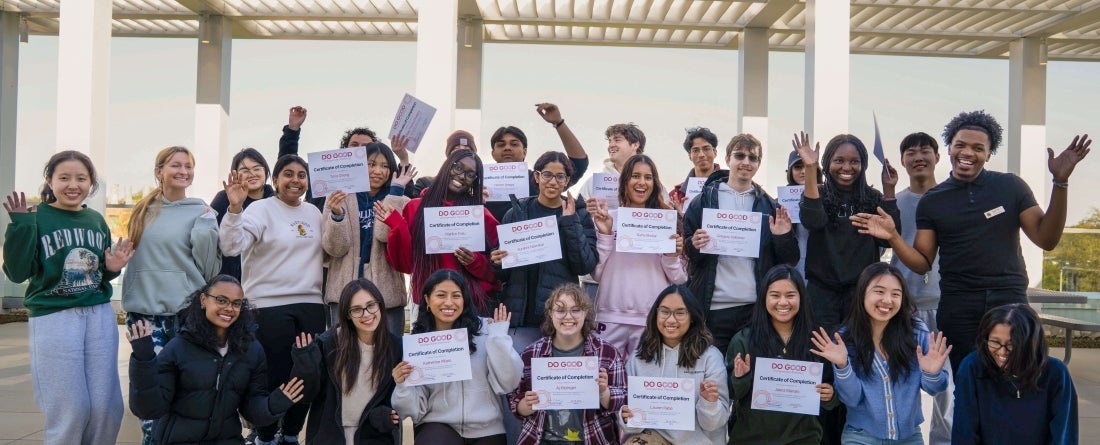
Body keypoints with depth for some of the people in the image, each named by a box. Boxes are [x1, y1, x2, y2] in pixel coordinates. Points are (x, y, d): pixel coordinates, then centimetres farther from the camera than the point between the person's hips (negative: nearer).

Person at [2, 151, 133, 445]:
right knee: (70, 411, -3)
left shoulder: (96, 220, 11)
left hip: (100, 315, 4)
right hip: (53, 319, -4)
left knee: (107, 407, 5)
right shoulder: (35, 218, -4)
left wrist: (112, 268, -1)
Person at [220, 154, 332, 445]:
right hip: (270, 306, -5)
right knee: (274, 376, -1)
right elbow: (231, 246, -17)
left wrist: (335, 216, 1)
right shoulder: (261, 209, -5)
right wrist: (235, 208, -31)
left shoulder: (314, 213, 12)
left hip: (311, 304, 6)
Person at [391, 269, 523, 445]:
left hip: (486, 431, 1)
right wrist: (403, 386, -16)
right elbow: (414, 412, 2)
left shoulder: (485, 329, -1)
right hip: (438, 428, 0)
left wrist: (499, 337, -11)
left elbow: (507, 384, -7)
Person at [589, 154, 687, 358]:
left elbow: (680, 279, 8)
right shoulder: (608, 218, 4)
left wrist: (672, 256, -10)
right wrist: (604, 234, -6)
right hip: (611, 318, 0)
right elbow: (597, 273, 2)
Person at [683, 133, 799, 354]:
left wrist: (784, 238, -8)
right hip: (714, 307, -1)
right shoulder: (704, 200, 5)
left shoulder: (769, 206, 11)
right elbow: (686, 250, 5)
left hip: (756, 307, 2)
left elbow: (789, 260, 11)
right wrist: (694, 246, -16)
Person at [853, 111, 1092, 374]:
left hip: (1010, 301, 0)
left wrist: (1060, 183, -11)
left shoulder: (1011, 187, 4)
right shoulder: (932, 201, 6)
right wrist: (893, 237, -14)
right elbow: (922, 264, 4)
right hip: (957, 306, 1)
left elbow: (1046, 240, -2)